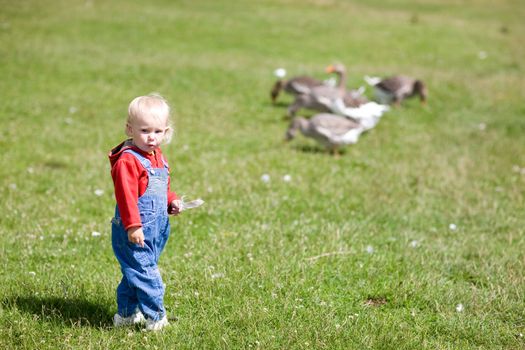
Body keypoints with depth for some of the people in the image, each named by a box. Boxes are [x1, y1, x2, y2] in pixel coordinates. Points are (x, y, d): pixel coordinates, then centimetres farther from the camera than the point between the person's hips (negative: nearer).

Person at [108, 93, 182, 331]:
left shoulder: (157, 156, 12)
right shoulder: (128, 160, -18)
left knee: (134, 272, 18)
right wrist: (133, 225, -26)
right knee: (144, 272, -8)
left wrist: (171, 201, 9)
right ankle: (155, 317, -2)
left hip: (155, 229, 9)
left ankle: (127, 314, 29)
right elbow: (126, 195, -23)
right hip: (135, 232, -9)